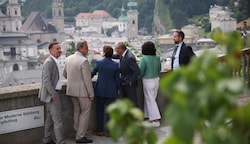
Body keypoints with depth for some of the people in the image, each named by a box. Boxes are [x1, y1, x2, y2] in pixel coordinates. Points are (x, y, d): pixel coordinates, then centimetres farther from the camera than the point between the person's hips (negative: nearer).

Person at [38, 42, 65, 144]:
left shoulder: (53, 62, 12)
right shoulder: (49, 62, -18)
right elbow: (46, 80, -24)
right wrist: (54, 94, -23)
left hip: (52, 93, 10)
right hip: (51, 94, -10)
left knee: (50, 117, 16)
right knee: (58, 119, -7)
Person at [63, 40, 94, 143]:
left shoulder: (68, 59, 4)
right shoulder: (84, 61, -20)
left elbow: (65, 74, 16)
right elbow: (87, 79, -20)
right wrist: (91, 94, -13)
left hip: (72, 89, 8)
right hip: (82, 90, -7)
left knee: (77, 111, 19)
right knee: (85, 112, 4)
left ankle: (78, 133, 28)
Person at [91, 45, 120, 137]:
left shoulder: (99, 63, -9)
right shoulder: (115, 65, -8)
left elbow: (92, 74, 1)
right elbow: (117, 79, -2)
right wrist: (117, 89, 13)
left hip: (100, 90, 0)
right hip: (111, 91, 0)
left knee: (99, 110, 13)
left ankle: (100, 131, 19)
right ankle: (109, 131, 12)